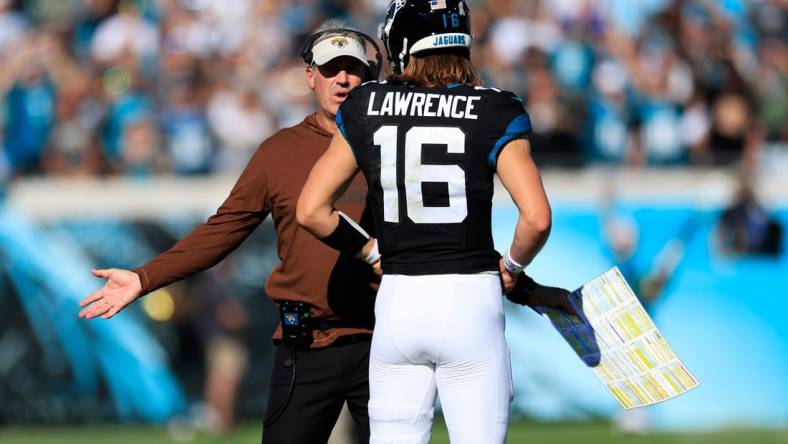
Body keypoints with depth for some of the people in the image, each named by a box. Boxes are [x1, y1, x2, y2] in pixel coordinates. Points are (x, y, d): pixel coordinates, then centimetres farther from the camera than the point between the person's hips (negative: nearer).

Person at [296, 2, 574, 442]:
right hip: (469, 305, -3)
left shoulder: (365, 109, 2)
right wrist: (512, 268, 5)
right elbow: (537, 218, -14)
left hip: (397, 303, 3)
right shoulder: (493, 113, -6)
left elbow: (312, 211, 4)